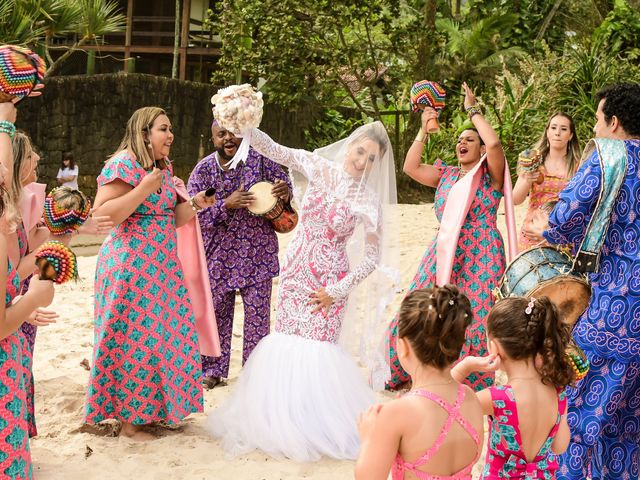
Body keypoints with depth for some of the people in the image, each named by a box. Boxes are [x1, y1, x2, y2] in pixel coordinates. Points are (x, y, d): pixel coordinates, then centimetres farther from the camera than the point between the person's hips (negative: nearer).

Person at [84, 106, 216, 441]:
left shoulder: (164, 167, 14)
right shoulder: (123, 164, -13)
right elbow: (102, 216, -20)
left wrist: (193, 204, 3)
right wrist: (143, 189, -22)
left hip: (162, 266, 9)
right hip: (130, 266, -9)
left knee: (166, 336, 9)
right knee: (134, 340, -4)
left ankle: (152, 408, 22)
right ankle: (129, 419, 7)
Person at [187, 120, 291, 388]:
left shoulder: (258, 158, -4)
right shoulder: (203, 170, -5)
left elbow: (283, 180, 6)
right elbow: (194, 215, -9)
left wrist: (284, 190, -19)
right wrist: (227, 205, -24)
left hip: (257, 251, 0)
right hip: (218, 253, 0)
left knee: (258, 313, 3)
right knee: (217, 311, 8)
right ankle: (214, 369, 20)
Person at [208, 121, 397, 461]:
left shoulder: (368, 200, -7)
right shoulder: (319, 168, 1)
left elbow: (373, 255, -5)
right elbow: (273, 150, 1)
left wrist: (337, 291, -8)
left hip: (328, 282, -3)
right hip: (295, 273, 3)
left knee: (316, 349, -7)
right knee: (285, 345, 5)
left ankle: (317, 425, 9)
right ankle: (283, 419, 19)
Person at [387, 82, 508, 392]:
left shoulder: (490, 175, -1)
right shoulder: (445, 174, 13)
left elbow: (494, 143, -20)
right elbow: (410, 167, 4)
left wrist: (472, 111, -9)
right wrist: (424, 130, 1)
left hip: (480, 257, -5)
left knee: (473, 319, -5)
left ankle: (474, 385, 9)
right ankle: (403, 372, 22)